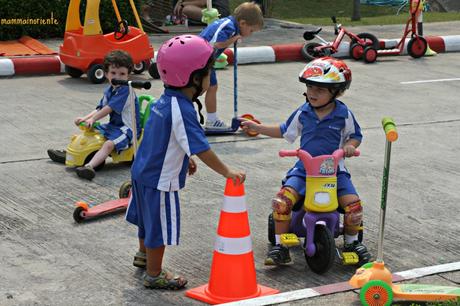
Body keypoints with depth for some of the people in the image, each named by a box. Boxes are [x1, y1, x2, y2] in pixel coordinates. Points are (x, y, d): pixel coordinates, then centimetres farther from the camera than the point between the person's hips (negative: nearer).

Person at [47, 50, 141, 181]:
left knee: (109, 144, -33)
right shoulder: (109, 90, 10)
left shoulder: (126, 90, -20)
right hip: (113, 125, 10)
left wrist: (92, 119, -22)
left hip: (127, 128, -10)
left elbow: (109, 108, -24)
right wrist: (85, 118, -3)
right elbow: (100, 108, 11)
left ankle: (89, 166, -49)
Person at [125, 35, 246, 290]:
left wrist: (185, 159, 24)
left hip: (143, 171, 10)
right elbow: (202, 150, -28)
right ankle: (154, 275, 20)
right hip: (160, 180, -10)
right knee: (160, 230, 6)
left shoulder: (166, 99, 2)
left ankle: (143, 254, 51)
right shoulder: (182, 110, -28)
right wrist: (227, 172, -22)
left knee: (149, 219, 30)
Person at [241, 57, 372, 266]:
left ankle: (352, 242, 10)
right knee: (282, 201, -23)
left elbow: (355, 135, 13)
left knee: (353, 204, -20)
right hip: (303, 169, 1)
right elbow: (284, 131, 19)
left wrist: (350, 146, -11)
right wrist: (256, 127, 14)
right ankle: (280, 247, -8)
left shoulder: (344, 115, -2)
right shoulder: (302, 113, 4)